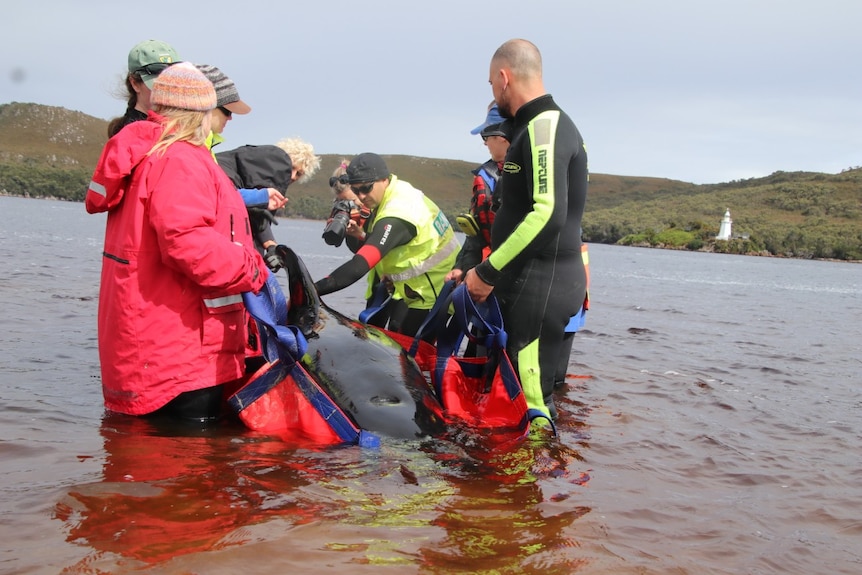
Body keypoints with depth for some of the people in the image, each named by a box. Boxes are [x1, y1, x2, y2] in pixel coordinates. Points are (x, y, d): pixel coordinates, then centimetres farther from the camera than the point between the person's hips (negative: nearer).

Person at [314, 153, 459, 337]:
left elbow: (359, 266, -37)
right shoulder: (399, 192, 1)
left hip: (429, 296, -10)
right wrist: (357, 235, -13)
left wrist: (314, 289, -40)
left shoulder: (396, 217, -29)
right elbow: (367, 249, 9)